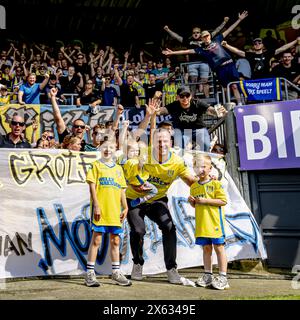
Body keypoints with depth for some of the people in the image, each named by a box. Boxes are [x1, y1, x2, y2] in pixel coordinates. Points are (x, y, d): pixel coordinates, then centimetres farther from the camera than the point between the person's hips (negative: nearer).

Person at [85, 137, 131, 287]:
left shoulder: (118, 168, 19)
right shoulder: (96, 165, 5)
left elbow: (122, 190, 17)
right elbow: (92, 186, -4)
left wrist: (125, 208, 9)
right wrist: (96, 205, -13)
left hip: (115, 210, 5)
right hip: (100, 208, -5)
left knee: (115, 241, 9)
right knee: (96, 240, -3)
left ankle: (116, 273, 19)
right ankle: (90, 273, 6)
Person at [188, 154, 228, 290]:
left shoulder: (215, 184, -5)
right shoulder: (194, 186, 13)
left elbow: (223, 201, -11)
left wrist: (206, 200, -17)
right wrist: (192, 201, -3)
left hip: (214, 221, -5)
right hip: (201, 223, 5)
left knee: (219, 247, 1)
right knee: (206, 248, 13)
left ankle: (222, 277, 8)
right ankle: (208, 275, 22)